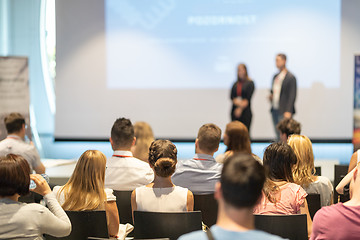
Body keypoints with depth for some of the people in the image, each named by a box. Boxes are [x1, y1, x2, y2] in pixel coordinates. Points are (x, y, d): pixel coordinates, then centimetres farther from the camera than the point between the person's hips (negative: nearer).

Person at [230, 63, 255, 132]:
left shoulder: (250, 83, 1)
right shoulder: (235, 84, 13)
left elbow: (248, 98, -6)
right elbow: (231, 96, 5)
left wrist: (240, 109, -10)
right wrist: (237, 102, -14)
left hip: (245, 111, -3)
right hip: (235, 111, 4)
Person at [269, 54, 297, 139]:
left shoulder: (290, 77, -8)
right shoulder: (276, 76, 15)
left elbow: (292, 95, -12)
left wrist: (288, 111, -19)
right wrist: (271, 96, 3)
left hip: (284, 111, -7)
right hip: (275, 110, 7)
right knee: (278, 135, 8)